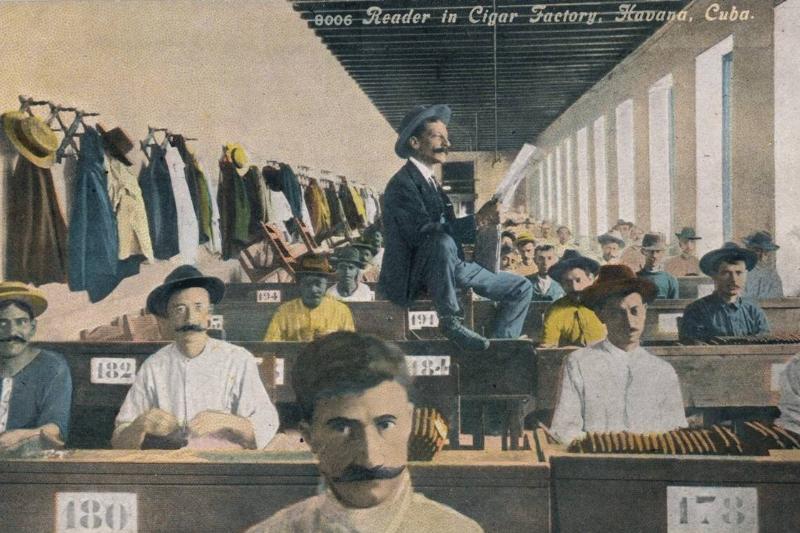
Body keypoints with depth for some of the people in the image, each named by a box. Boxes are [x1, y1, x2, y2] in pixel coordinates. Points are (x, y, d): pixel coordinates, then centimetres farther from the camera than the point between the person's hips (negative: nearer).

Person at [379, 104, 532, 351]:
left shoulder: (430, 182, 18)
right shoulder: (402, 184, -13)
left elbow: (452, 229, 12)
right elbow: (422, 232, -27)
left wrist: (485, 219, -4)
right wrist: (477, 220, -27)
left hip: (448, 265, 9)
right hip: (413, 278, -9)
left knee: (521, 288, 7)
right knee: (442, 242, -41)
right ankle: (450, 320, -28)